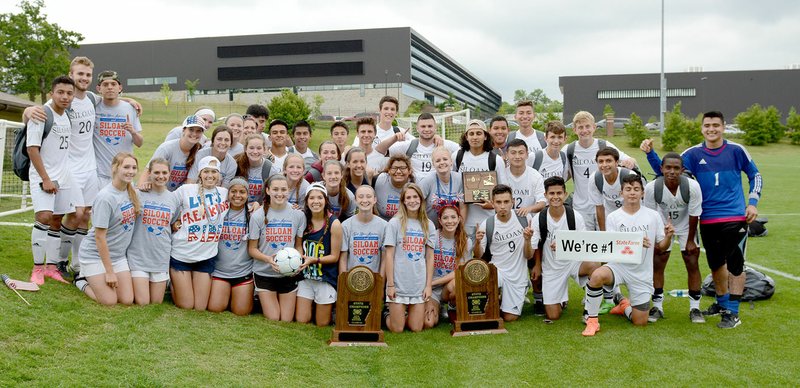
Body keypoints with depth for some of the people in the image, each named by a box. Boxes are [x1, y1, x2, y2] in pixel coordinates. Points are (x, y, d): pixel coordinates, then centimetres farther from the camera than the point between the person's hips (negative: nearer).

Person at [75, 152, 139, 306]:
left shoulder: (131, 189, -3)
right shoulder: (105, 198, -23)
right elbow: (99, 237, -21)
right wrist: (109, 272, -19)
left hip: (118, 255, 7)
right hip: (95, 255, -7)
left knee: (128, 300, -2)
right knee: (109, 301, -9)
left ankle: (97, 280, 24)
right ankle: (83, 281, 19)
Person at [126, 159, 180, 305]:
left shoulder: (174, 199, 6)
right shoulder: (138, 194, -6)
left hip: (161, 257, 3)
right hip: (139, 255, -3)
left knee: (157, 302, 7)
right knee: (142, 303, -3)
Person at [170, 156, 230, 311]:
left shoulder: (225, 193, 3)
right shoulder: (185, 190, -6)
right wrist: (172, 223, -7)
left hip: (206, 256, 3)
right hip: (181, 254, -3)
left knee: (200, 307, 6)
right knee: (186, 306, 3)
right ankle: (172, 281, 33)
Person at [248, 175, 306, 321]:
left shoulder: (298, 215, -2)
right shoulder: (258, 216, -7)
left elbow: (298, 245, 6)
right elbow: (252, 249, -4)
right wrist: (269, 259, -23)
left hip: (289, 274, 2)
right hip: (264, 273, -2)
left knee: (287, 320, 6)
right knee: (273, 319, 0)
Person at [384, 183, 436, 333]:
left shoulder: (428, 225, 7)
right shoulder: (395, 223, -3)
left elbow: (430, 257, 7)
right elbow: (389, 255, -5)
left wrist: (429, 285, 1)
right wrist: (390, 284, -9)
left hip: (419, 284, 3)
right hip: (399, 283, -3)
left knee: (416, 328, 5)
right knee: (397, 329, 2)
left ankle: (404, 315, 34)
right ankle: (389, 316, 32)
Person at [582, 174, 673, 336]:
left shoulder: (653, 216, 1)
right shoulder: (613, 217, -2)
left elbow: (660, 247, 6)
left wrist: (668, 237, -16)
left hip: (642, 273, 2)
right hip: (618, 266, -2)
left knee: (641, 322, 2)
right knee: (597, 275, -37)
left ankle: (625, 306, 37)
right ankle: (592, 320, -18)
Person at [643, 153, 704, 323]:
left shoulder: (692, 186, -30)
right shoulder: (652, 188, -29)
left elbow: (694, 215, -17)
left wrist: (690, 240, -9)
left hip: (686, 226, 0)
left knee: (692, 264, -3)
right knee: (657, 264, -1)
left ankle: (695, 307, 11)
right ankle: (657, 306, 12)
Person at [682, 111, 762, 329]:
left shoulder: (736, 151, 0)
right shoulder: (693, 154, 2)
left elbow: (755, 175, 12)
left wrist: (753, 202, 2)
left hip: (735, 218, -2)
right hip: (707, 220, 2)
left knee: (735, 265, -1)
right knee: (715, 264, 16)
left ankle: (733, 313, 7)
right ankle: (722, 303, 35)